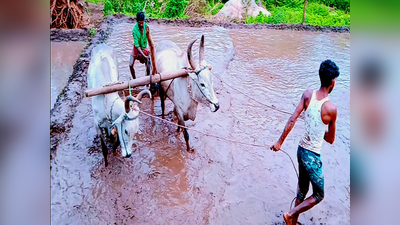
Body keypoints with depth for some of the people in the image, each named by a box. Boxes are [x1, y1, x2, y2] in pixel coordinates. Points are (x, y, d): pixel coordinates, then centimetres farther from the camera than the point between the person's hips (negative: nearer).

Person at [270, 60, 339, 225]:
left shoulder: (308, 95, -6)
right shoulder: (331, 109, -18)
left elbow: (292, 120, -9)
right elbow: (331, 140, -5)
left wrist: (280, 142, -4)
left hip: (301, 149, 6)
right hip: (313, 156, -6)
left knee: (302, 189, 24)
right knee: (318, 196, 16)